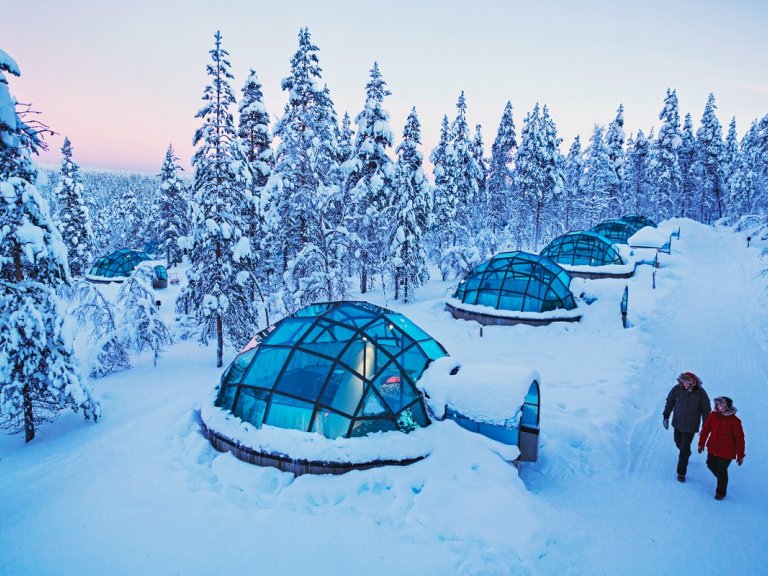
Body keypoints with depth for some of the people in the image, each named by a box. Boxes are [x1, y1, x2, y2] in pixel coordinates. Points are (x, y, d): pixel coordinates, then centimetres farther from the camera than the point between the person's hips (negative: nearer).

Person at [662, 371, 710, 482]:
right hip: (677, 423, 3)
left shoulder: (700, 393, -18)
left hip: (690, 426, -3)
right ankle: (687, 453, 55)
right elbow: (670, 402, 4)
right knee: (678, 443, 22)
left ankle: (681, 473, 12)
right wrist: (666, 416, 2)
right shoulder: (677, 389, -12)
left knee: (684, 449, -2)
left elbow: (706, 411, -7)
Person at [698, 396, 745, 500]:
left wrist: (740, 455, -7)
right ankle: (722, 479, 49)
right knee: (711, 465, 19)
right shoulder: (713, 415, -9)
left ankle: (720, 492, 28)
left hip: (726, 451, -5)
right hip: (712, 448, 5)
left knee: (721, 472, 5)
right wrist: (701, 444, 6)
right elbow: (705, 429, 1)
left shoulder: (734, 421, -20)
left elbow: (740, 439, -12)